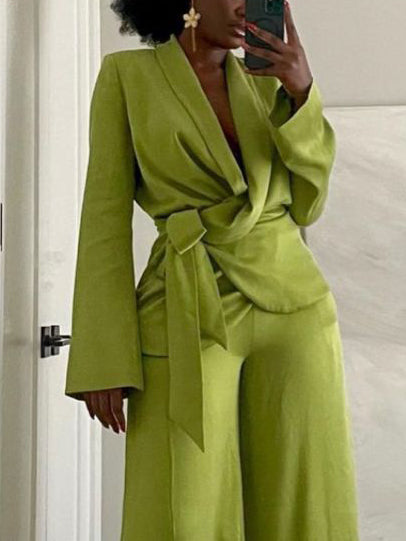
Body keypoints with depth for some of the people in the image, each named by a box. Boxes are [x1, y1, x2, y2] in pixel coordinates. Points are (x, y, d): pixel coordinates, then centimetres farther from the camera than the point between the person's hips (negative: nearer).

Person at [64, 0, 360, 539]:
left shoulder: (264, 83, 14)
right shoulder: (126, 74, 4)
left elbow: (304, 204, 8)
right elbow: (107, 216, -2)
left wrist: (302, 93, -5)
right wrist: (104, 360, -9)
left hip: (293, 306, 4)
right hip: (188, 320, -3)